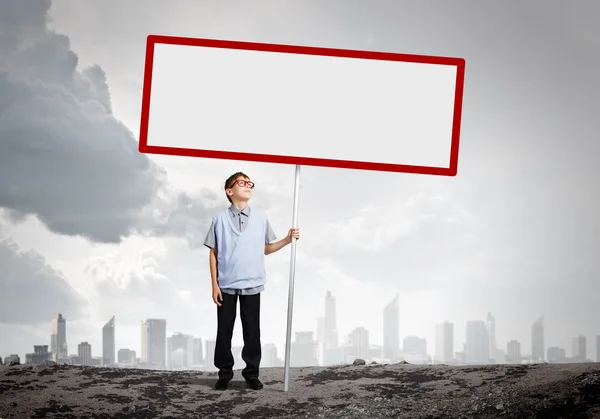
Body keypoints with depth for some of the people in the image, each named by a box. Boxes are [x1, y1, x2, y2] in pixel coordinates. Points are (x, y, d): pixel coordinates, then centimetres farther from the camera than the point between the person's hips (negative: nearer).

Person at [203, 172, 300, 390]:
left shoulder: (260, 218, 4)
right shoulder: (220, 219, -2)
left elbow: (265, 249, 13)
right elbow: (213, 253, 0)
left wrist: (288, 239, -2)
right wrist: (214, 284, -4)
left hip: (252, 285, 2)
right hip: (226, 285, -2)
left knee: (252, 331, 5)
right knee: (224, 330, 5)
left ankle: (251, 372, 16)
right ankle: (225, 372, 17)